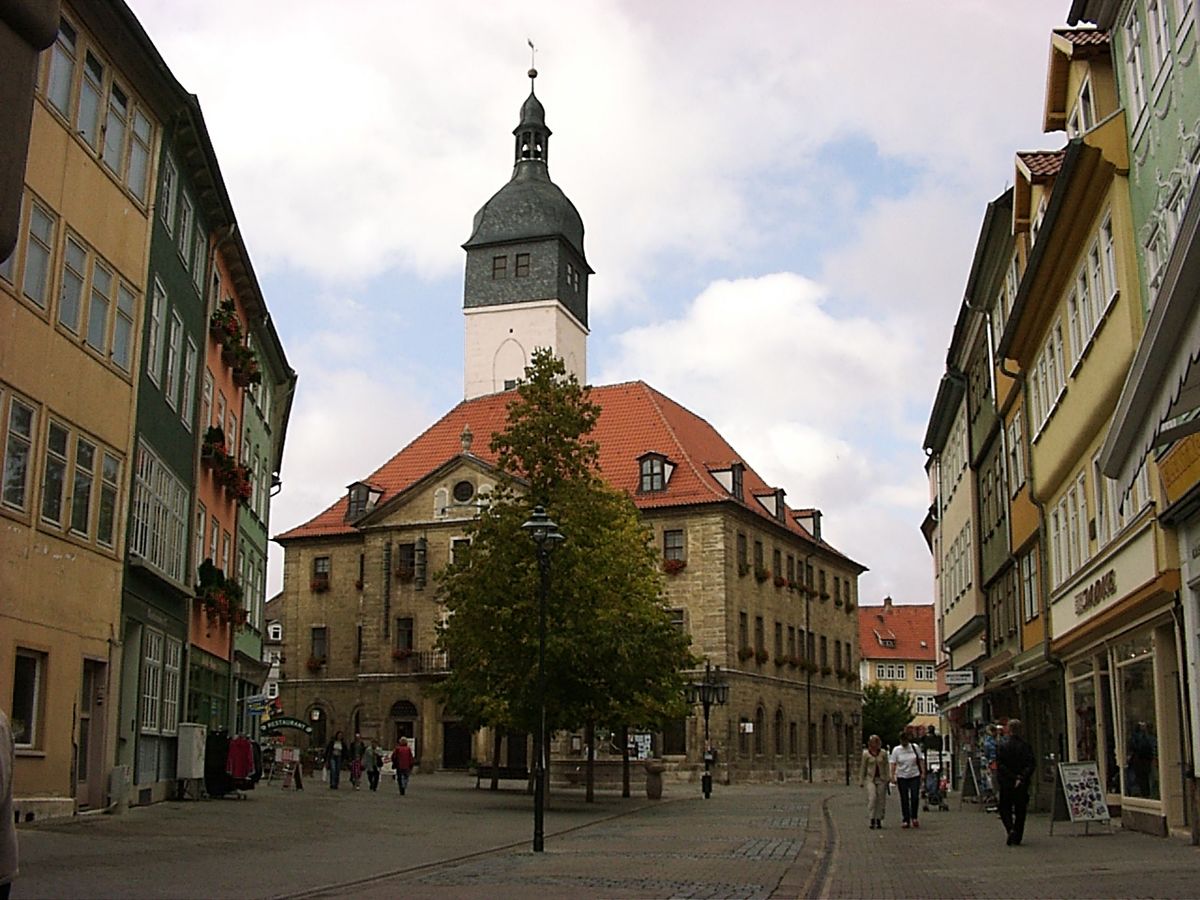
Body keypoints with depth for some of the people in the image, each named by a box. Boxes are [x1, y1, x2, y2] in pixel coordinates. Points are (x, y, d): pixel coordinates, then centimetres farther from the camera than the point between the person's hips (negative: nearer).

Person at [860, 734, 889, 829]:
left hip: (881, 779, 1)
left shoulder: (883, 753, 4)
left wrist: (887, 779, -1)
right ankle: (872, 820, -11)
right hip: (870, 779, -1)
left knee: (881, 799, 3)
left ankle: (879, 820, 14)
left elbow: (886, 766, 6)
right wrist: (861, 781, 6)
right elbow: (863, 768, 7)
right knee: (872, 798, -14)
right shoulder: (866, 754, 2)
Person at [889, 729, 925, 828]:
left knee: (915, 797, -7)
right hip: (902, 777, 0)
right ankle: (906, 820, 10)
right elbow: (893, 764, -4)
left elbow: (920, 760, 6)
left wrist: (923, 772, 0)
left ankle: (914, 817, 13)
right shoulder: (896, 750, -2)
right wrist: (893, 777, -11)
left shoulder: (915, 747, 1)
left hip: (915, 776, 0)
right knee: (904, 799, 3)